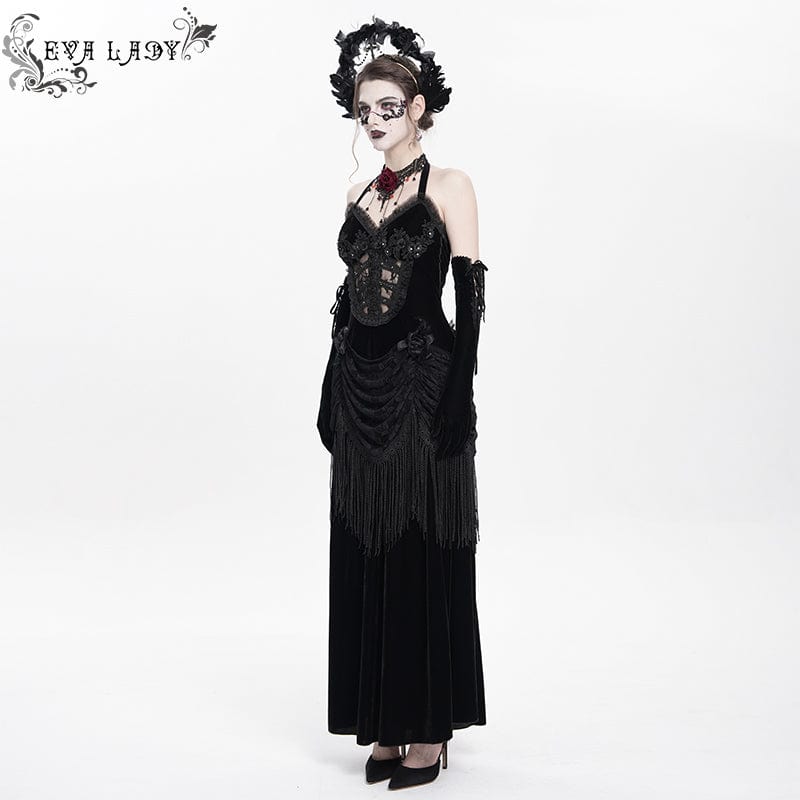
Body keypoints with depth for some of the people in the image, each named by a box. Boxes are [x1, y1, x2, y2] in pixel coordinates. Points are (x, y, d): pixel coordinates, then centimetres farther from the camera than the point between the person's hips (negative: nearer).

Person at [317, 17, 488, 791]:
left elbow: (471, 292, -9)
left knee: (426, 559, 0)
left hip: (422, 386, -6)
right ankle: (384, 726, 20)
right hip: (359, 387, 6)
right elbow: (349, 297, 16)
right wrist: (332, 394, 11)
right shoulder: (358, 196, 15)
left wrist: (457, 392, -17)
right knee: (365, 560, 8)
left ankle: (429, 729, 13)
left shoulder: (448, 186, -1)